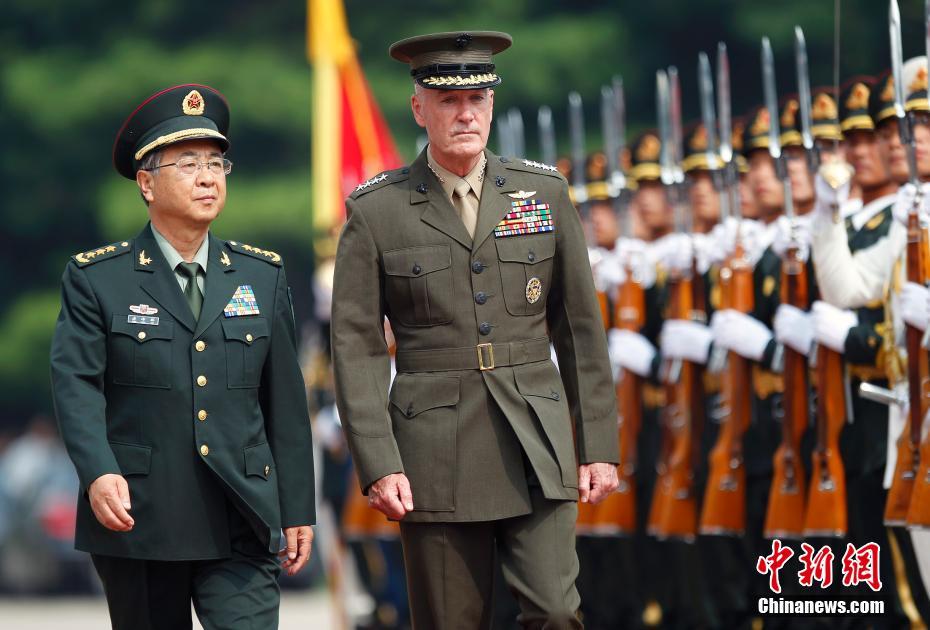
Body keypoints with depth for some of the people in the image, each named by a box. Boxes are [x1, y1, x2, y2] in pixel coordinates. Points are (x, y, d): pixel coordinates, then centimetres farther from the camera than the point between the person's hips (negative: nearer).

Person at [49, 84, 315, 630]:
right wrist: (98, 473, -25)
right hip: (136, 522, -1)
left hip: (240, 526, 1)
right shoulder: (97, 279, 2)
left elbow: (286, 399, 11)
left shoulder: (263, 276, 11)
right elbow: (77, 384, -8)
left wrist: (298, 510, 8)